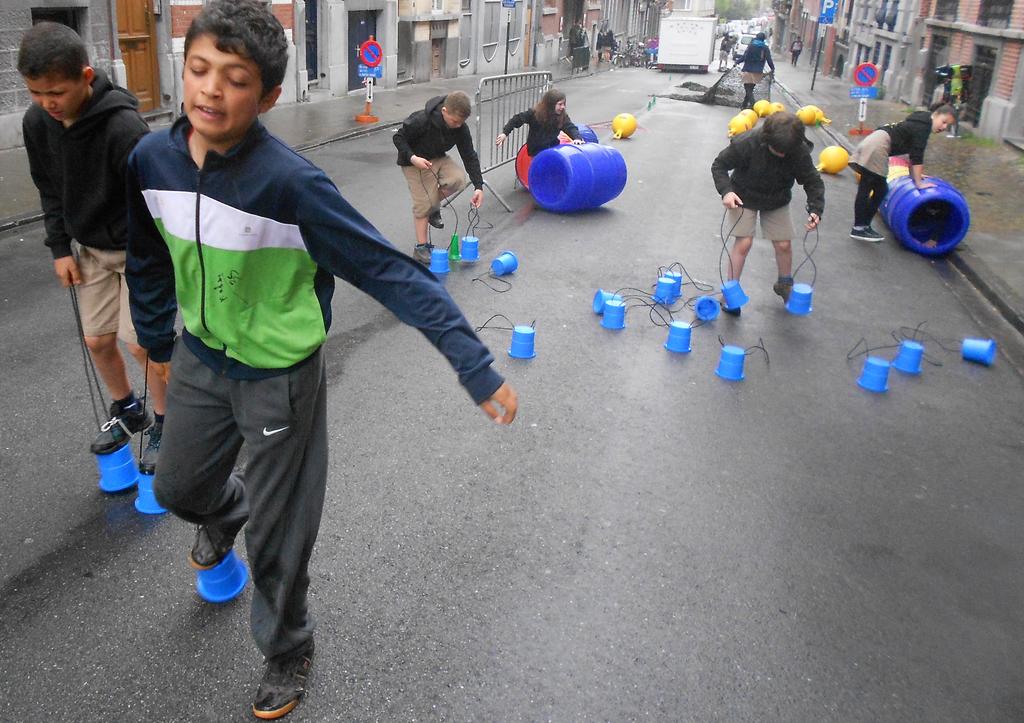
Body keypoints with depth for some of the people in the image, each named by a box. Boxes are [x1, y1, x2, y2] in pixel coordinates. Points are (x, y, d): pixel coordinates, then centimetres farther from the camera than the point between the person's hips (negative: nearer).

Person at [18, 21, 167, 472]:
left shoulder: (124, 127, -28)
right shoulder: (36, 123, -8)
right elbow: (49, 190, 7)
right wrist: (60, 248, 4)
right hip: (89, 248, 6)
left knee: (140, 340, -7)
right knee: (97, 340, 10)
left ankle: (163, 425, 15)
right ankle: (127, 412, 34)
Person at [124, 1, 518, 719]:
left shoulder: (291, 183, -30)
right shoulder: (151, 158, -11)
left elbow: (393, 274, -30)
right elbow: (150, 262, 7)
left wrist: (478, 369, -35)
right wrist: (158, 342, 19)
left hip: (278, 377, -5)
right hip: (199, 357, 6)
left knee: (275, 536, 7)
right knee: (178, 486, 27)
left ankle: (287, 651, 37)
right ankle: (225, 510, 66)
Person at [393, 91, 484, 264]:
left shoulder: (461, 128, -17)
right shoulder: (421, 120, -31)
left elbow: (469, 156, -10)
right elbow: (398, 138, -19)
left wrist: (478, 186, -16)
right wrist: (413, 158, -34)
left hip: (438, 158, 4)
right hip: (414, 161, -4)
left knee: (457, 179, -23)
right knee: (423, 203, -11)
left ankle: (434, 207, 6)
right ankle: (421, 247, 5)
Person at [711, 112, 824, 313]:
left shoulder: (800, 151, -25)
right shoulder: (747, 143, -32)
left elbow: (813, 181, -14)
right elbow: (719, 165, -19)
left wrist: (815, 210, -29)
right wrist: (726, 191, -34)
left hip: (777, 202, 3)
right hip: (744, 198, -3)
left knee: (784, 244, 6)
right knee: (744, 242, -10)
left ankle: (785, 284, 33)